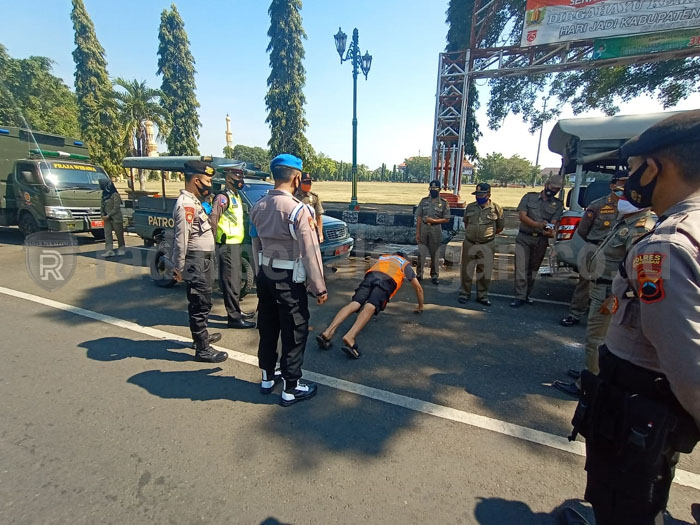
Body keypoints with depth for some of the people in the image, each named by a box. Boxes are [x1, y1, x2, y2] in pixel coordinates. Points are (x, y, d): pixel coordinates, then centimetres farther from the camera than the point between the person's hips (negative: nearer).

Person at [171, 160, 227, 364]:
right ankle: (202, 349, 4)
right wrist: (179, 267, -21)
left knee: (202, 302, 21)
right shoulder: (186, 204, -17)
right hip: (196, 261, -10)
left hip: (203, 259, 10)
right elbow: (181, 238, -22)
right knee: (200, 304, -4)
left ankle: (202, 335, 36)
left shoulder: (194, 201, 15)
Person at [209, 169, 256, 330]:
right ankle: (234, 318, 0)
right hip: (227, 246, -10)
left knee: (236, 280, 17)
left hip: (236, 244, 10)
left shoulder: (236, 197, 17)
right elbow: (213, 218, -23)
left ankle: (236, 311, 30)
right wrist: (216, 237, -17)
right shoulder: (223, 197, -13)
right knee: (231, 281, -6)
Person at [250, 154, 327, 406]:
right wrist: (319, 288, -11)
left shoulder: (259, 207, 4)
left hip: (265, 275, 7)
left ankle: (267, 378, 36)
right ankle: (290, 389, 19)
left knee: (267, 328, 19)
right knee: (294, 333, 6)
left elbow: (256, 245, 11)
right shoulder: (298, 210, -18)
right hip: (289, 280, -7)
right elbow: (310, 252, -18)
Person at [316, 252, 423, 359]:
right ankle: (350, 337, -48)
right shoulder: (406, 265, 38)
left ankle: (328, 332, -34)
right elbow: (419, 288, 40)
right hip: (388, 279, -3)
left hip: (371, 275, 3)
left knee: (353, 304, -14)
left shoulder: (383, 257, 46)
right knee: (370, 308, -24)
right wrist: (420, 307, 54)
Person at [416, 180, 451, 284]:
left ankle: (434, 276, 19)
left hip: (436, 230, -1)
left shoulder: (444, 203, -1)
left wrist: (433, 220, -16)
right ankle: (419, 274, 16)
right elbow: (419, 217, 4)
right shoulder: (424, 201, 5)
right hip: (423, 229, 2)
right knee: (421, 253, 5)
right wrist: (417, 232, -1)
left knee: (435, 254, 7)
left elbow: (447, 219, -3)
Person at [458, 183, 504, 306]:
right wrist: (471, 234, 12)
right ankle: (465, 293, 24)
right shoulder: (470, 207, 4)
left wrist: (487, 234, 6)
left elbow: (500, 227, 6)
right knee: (466, 270, 9)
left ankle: (482, 295, 23)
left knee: (485, 272, 8)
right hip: (469, 244, 2)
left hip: (487, 246, -2)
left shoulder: (496, 209, -4)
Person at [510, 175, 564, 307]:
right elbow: (522, 216, -7)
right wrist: (538, 225, -24)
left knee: (533, 269, 10)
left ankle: (527, 295, 23)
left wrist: (551, 231, -30)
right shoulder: (529, 197, 3)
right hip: (524, 238, -2)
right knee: (521, 268, -8)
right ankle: (520, 297, -2)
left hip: (541, 240, 2)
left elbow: (553, 223, -5)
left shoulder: (558, 204, 7)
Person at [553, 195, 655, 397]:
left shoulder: (640, 228, -21)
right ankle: (591, 374, 37)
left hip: (609, 294, -10)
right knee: (597, 338, 21)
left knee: (596, 339, 0)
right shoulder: (626, 221, 11)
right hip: (602, 289, 10)